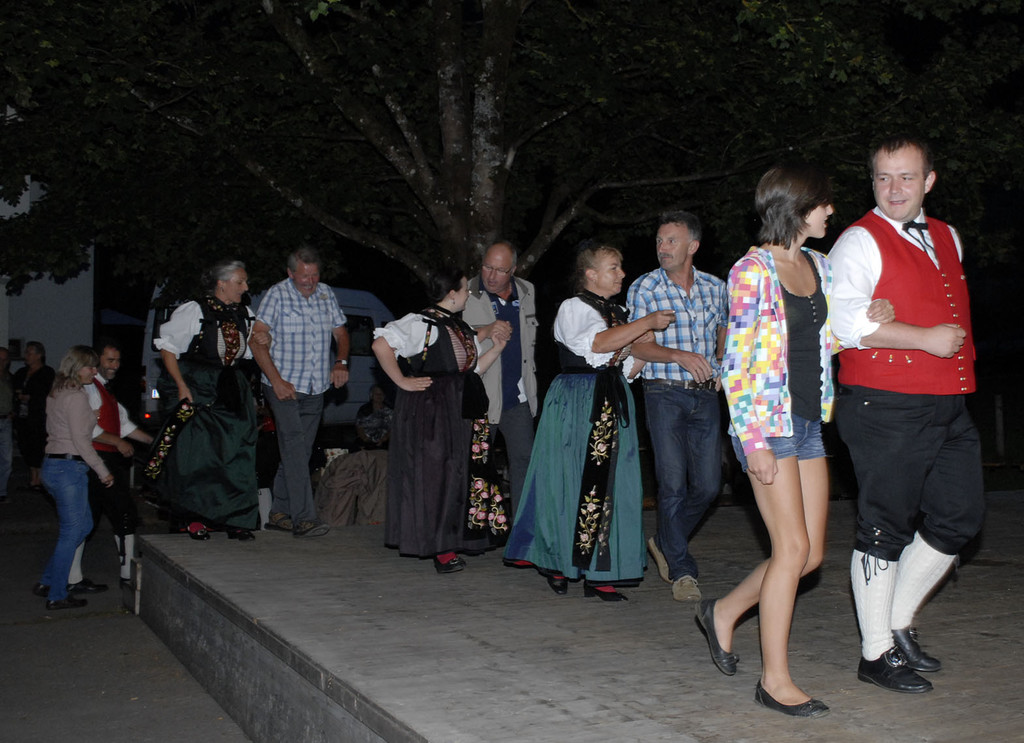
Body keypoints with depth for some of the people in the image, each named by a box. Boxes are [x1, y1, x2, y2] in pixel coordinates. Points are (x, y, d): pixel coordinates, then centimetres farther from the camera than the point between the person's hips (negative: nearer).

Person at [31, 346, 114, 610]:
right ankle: (57, 595, 6)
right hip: (69, 467, -10)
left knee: (83, 524, 16)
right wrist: (103, 471, -10)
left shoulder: (56, 393, 14)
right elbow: (81, 441, -16)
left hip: (52, 465, 10)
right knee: (71, 532, -1)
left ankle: (47, 581, 20)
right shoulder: (76, 396, -14)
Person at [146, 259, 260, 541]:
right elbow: (167, 346, -6)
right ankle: (194, 518, 7)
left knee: (236, 453, 0)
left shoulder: (245, 315, 8)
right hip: (195, 388, -5)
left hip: (231, 391, 5)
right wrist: (181, 386, -12)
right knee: (195, 453, -6)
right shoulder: (193, 311, -9)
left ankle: (236, 520, 6)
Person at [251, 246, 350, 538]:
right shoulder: (277, 294, -5)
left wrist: (340, 363, -1)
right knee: (294, 447, -15)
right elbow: (257, 340, -11)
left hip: (315, 389, 6)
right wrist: (276, 380, -18)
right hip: (284, 387, -5)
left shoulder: (325, 293, 11)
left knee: (300, 451, 8)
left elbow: (341, 333, 19)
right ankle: (303, 517, -18)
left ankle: (279, 513, 17)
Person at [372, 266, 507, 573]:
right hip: (430, 411, -9)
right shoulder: (422, 323, -12)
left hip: (460, 412, 9)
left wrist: (496, 348, 6)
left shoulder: (461, 328, 15)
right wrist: (402, 381, -16)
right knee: (432, 473, -3)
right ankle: (440, 548, 3)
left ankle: (447, 545, 19)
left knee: (456, 473, 9)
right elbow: (381, 344, -20)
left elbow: (473, 369, 17)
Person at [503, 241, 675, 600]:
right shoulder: (573, 308, -3)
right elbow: (598, 342, -23)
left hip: (613, 406, 7)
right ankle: (557, 561, 12)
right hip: (577, 404, -7)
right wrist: (648, 322, -20)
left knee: (609, 484, 1)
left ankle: (598, 573, 4)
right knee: (573, 484, -3)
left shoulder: (618, 313, 19)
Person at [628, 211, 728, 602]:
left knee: (708, 485, 2)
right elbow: (638, 345, -6)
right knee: (673, 484, -6)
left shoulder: (715, 287, 9)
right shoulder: (644, 288, -1)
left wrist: (723, 367, 6)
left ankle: (665, 541, 27)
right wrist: (678, 356, -23)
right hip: (665, 394, -3)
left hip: (706, 395, 4)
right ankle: (681, 570, 6)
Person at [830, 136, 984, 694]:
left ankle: (899, 622, 27)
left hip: (948, 407, 8)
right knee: (885, 528, -1)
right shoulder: (860, 241, -7)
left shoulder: (947, 239, 17)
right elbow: (847, 321, -20)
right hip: (887, 410, -8)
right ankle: (877, 653, 12)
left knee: (959, 518, 11)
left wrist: (960, 350, 19)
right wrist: (927, 339, -18)